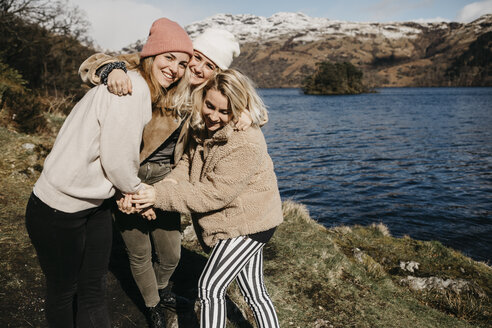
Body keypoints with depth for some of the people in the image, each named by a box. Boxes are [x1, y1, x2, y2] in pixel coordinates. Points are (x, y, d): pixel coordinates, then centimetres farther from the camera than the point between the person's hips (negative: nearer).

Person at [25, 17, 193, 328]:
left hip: (95, 205, 8)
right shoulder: (131, 89, -23)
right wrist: (137, 189, -3)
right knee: (64, 290, 13)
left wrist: (130, 190, 2)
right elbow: (116, 159, -20)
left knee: (94, 288, 16)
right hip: (59, 210, -8)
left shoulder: (145, 91, 8)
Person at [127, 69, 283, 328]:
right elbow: (187, 166, -3)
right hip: (239, 220, 8)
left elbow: (213, 194, -27)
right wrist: (155, 191, -20)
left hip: (249, 223, -8)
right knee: (254, 293, 18)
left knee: (210, 287, -3)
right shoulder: (203, 128, -1)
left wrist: (160, 196, -26)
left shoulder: (245, 145, -29)